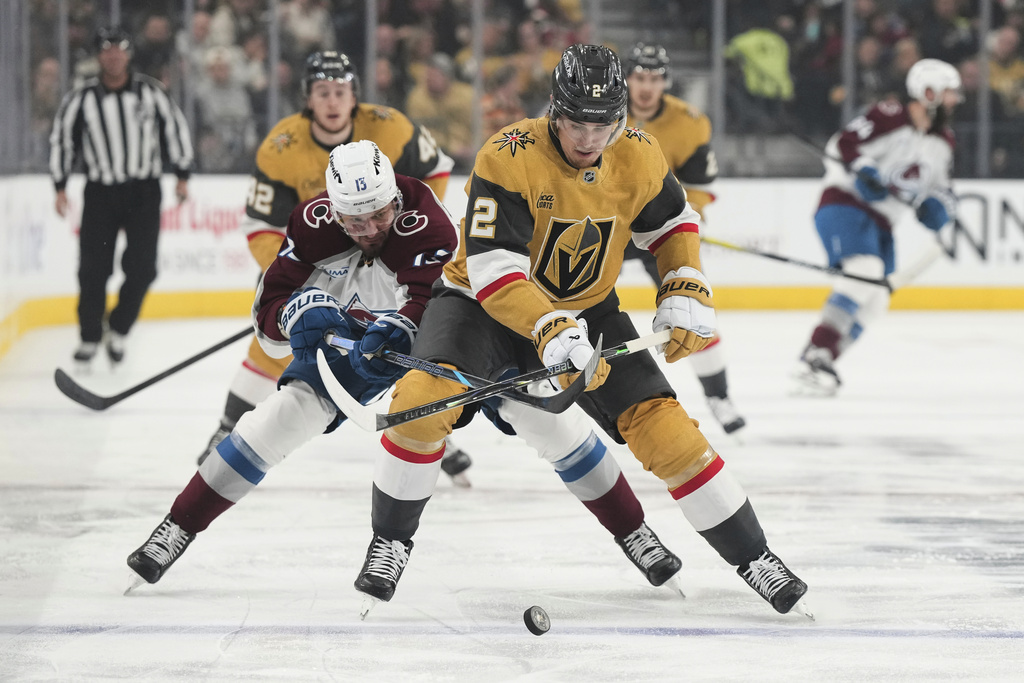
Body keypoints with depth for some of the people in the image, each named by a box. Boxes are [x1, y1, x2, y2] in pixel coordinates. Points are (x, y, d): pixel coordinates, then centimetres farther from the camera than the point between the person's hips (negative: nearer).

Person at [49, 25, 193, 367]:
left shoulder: (150, 92, -2)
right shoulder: (81, 98, -2)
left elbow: (175, 129, 6)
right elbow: (62, 139, 6)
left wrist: (182, 176, 4)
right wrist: (60, 187, 3)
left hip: (144, 191, 0)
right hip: (100, 191, 0)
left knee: (142, 267, -6)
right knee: (93, 268, -4)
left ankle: (119, 329, 12)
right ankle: (89, 338, 9)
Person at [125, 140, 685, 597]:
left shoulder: (428, 225, -34)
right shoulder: (314, 225, -23)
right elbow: (270, 312, -18)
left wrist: (397, 329, -65)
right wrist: (303, 311, -39)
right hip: (351, 337, 2)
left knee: (539, 410, -13)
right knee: (284, 414, -14)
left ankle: (633, 533, 0)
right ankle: (176, 530, -5)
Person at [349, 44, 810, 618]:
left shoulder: (639, 159, -13)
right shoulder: (510, 157, -28)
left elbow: (672, 222, 9)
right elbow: (491, 268, -33)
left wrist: (686, 295, -7)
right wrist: (551, 332, -44)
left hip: (587, 308, 3)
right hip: (486, 302, -3)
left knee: (664, 427, -9)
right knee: (424, 398, -29)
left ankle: (753, 556, 5)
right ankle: (391, 542, -9)